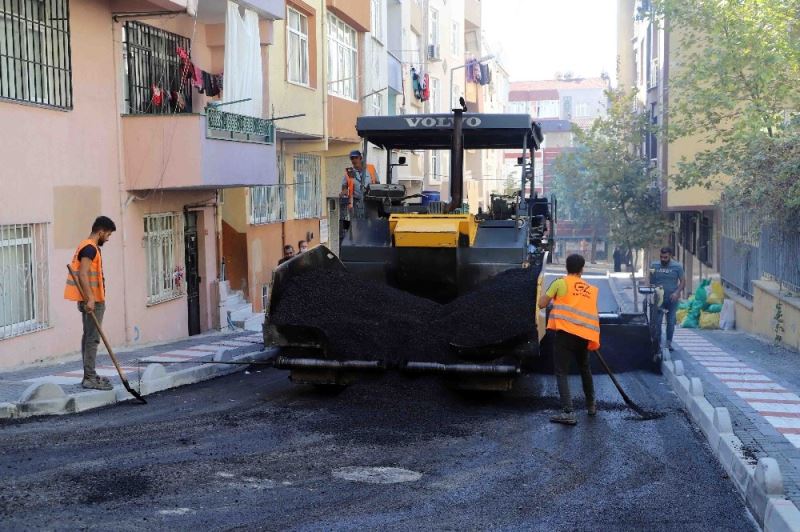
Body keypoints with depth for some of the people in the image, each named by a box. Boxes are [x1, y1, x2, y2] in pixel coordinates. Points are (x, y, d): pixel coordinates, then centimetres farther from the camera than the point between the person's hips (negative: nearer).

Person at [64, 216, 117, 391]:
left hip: (90, 300, 11)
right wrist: (90, 298, -26)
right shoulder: (90, 248, -14)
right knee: (92, 338, -9)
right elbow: (83, 274, -23)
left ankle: (90, 375, 19)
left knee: (88, 337, 13)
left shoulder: (87, 246, 17)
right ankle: (90, 378, -8)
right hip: (93, 301, -11)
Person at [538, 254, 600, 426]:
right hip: (585, 335, 5)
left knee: (562, 372, -3)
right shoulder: (591, 289, 17)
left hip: (566, 332, -5)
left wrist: (551, 297, 23)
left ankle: (568, 413, -15)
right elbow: (593, 313, 16)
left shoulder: (560, 283, 3)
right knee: (585, 369, 26)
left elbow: (542, 304, 4)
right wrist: (594, 341, 23)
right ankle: (591, 405, 38)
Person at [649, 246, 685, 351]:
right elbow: (651, 281, 6)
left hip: (672, 299, 0)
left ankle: (669, 343, 13)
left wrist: (677, 292, -13)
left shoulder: (677, 266, 1)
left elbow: (683, 281, 1)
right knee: (657, 322, -4)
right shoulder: (654, 265, 4)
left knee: (671, 322, 5)